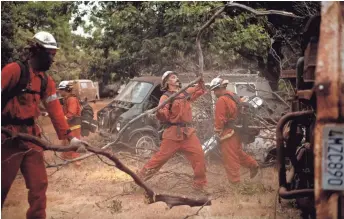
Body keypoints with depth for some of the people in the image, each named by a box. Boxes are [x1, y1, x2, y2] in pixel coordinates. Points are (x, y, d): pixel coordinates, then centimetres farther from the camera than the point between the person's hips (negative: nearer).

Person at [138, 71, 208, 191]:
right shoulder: (166, 97, -7)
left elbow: (201, 91, 28)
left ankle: (200, 184, 12)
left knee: (199, 156, 0)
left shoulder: (186, 92, 12)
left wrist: (201, 81, 8)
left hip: (187, 132, 5)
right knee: (160, 157, -2)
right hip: (173, 133, -5)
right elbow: (164, 117, -19)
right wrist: (159, 112, -41)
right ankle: (141, 177, 10)